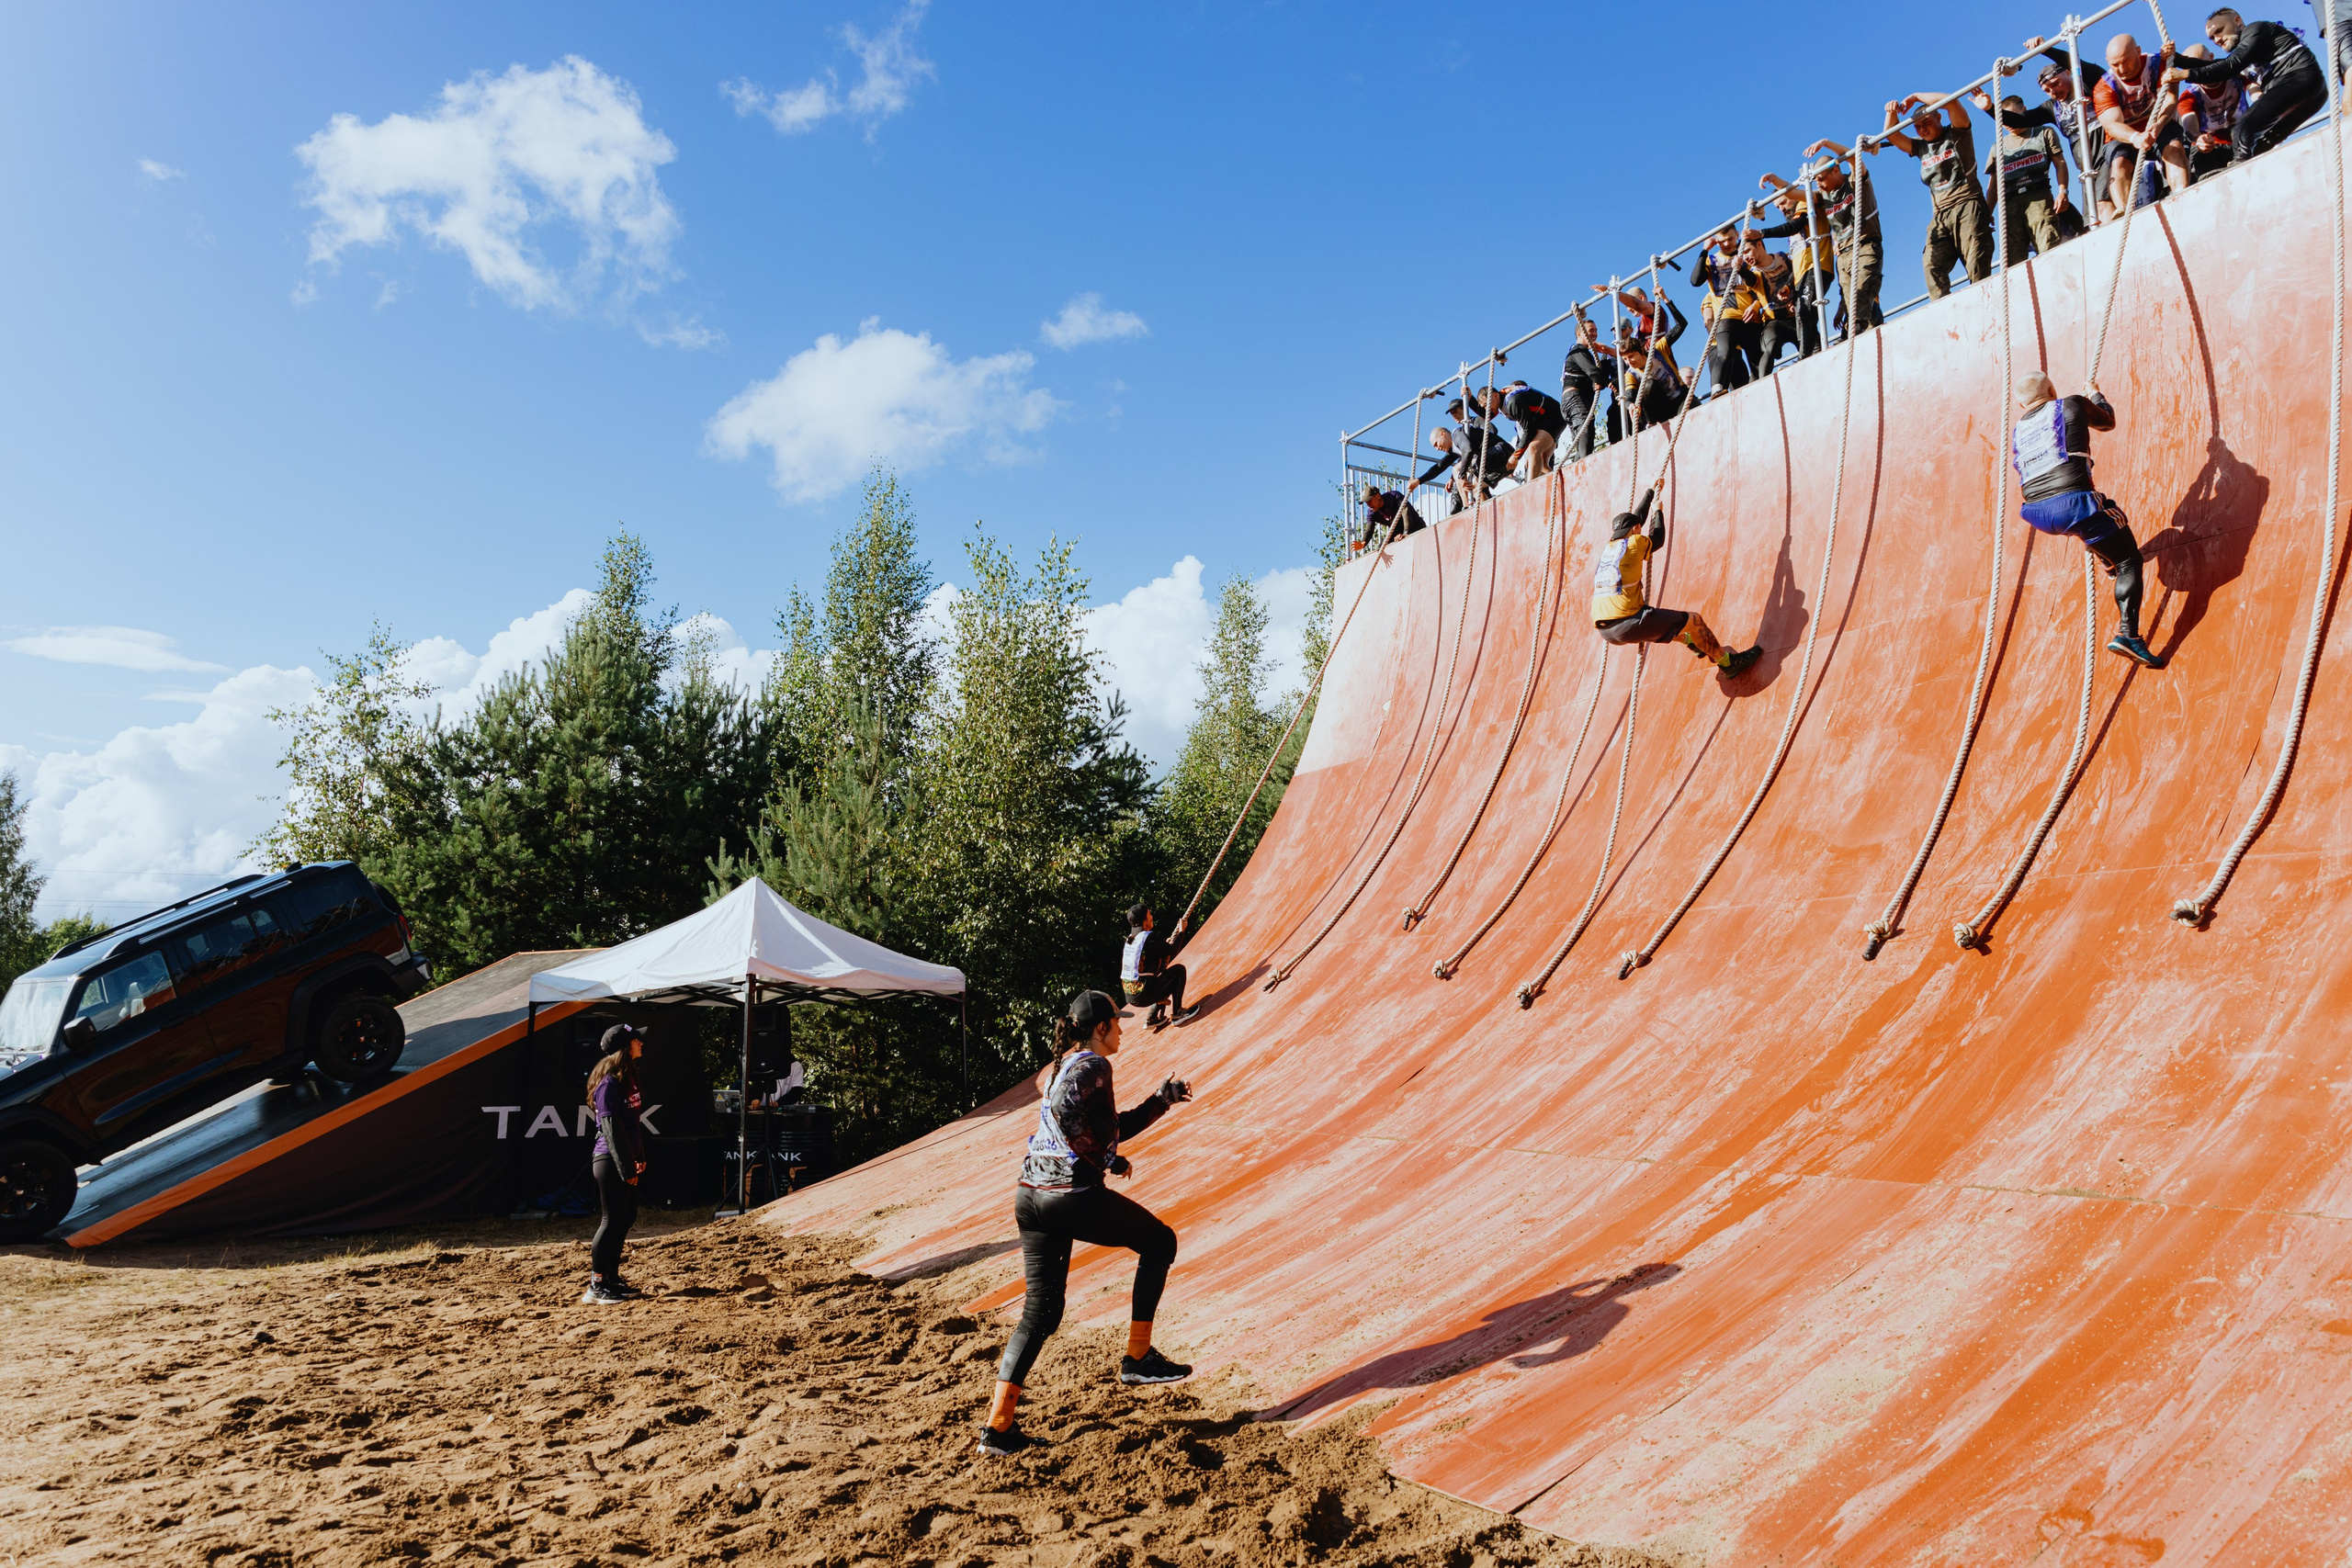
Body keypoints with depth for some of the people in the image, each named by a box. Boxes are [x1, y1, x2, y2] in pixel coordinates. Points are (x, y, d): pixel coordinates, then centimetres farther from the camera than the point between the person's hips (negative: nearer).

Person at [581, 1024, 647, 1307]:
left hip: (624, 1160, 10)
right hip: (610, 1160, -10)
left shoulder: (626, 1076, 14)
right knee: (612, 1220, -6)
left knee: (626, 1217, 15)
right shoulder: (610, 1080, -15)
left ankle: (611, 1278, 24)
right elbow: (610, 1126, -19)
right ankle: (596, 1288, 0)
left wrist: (638, 1156, 19)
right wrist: (626, 1167, -20)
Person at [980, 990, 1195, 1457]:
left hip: (1031, 1198, 9)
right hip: (1075, 1197, -9)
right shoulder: (1092, 1066, -7)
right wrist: (1106, 1160, -15)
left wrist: (1163, 1100, 30)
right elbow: (1065, 1110, -26)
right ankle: (1137, 1357, 15)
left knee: (1040, 1312, 12)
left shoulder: (1059, 1067, 21)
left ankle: (998, 1426, 7)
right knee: (1159, 1242, 14)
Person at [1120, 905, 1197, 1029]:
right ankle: (1177, 1013, -1)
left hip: (1130, 997, 9)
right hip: (1143, 995, -9)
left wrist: (1165, 944, 29)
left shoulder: (1130, 939, 14)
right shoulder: (1149, 937, -12)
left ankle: (1152, 1019, 21)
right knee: (1179, 970, 0)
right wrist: (1181, 931, 7)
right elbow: (1173, 952, -7)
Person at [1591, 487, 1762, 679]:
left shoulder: (1607, 547, 16)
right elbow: (1658, 539, 19)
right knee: (1693, 620, 8)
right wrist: (1658, 511, 34)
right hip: (1628, 625, -7)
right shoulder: (1634, 543, -3)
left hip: (1606, 631, 7)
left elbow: (1637, 517, 32)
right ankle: (1728, 663, 20)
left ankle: (1692, 643, 54)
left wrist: (1651, 492, 43)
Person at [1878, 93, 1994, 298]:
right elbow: (1891, 136, 21)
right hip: (1941, 214, 5)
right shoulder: (1921, 147, 24)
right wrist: (1892, 112, 3)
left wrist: (1916, 97, 2)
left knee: (1977, 263, -15)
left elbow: (1952, 101, -7)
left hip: (1967, 206, -5)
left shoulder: (1956, 134, 8)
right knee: (1932, 264, -15)